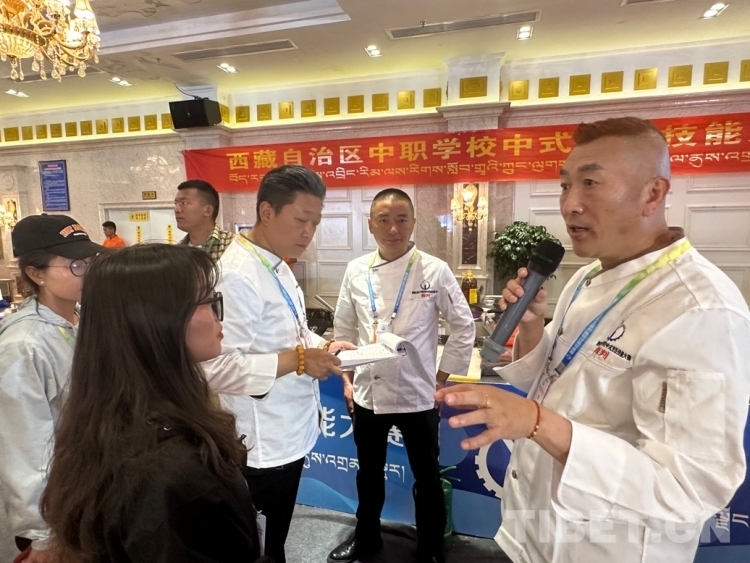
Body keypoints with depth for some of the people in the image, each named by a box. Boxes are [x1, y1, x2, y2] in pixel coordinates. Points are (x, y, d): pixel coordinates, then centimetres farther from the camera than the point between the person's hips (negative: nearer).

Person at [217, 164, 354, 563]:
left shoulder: (277, 266, 5)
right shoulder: (238, 275, -25)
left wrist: (322, 346, -2)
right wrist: (299, 360, -26)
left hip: (291, 432, 8)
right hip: (261, 444, -8)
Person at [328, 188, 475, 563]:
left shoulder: (435, 271, -12)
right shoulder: (356, 271, -3)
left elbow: (464, 326, -4)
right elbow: (344, 329, 6)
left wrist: (442, 379, -4)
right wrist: (347, 379, 5)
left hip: (417, 395, -2)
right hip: (367, 393, 3)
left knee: (427, 476, 16)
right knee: (369, 472, 22)